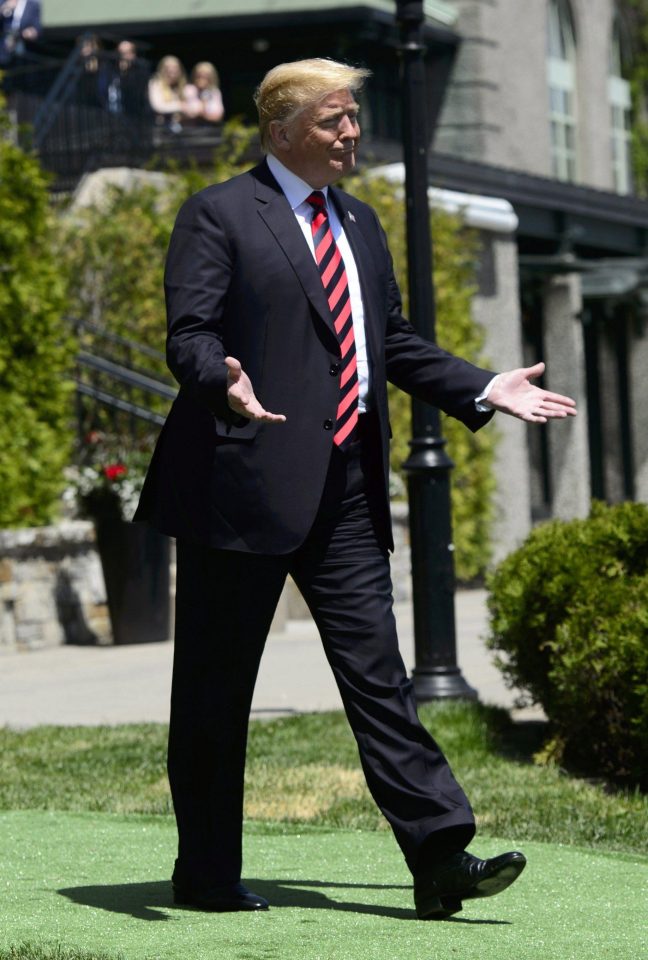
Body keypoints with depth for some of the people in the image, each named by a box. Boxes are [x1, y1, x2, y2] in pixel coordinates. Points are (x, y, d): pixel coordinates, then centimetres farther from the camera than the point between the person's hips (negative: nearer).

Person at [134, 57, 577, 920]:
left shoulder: (360, 224, 20)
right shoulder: (220, 216, -2)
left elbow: (395, 343, 25)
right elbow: (189, 333, -12)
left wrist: (485, 391, 14)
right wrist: (225, 381, -33)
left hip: (347, 489, 6)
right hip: (248, 481, -6)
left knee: (377, 671, 0)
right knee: (216, 687, 3)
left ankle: (440, 858, -6)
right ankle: (206, 874, 12)